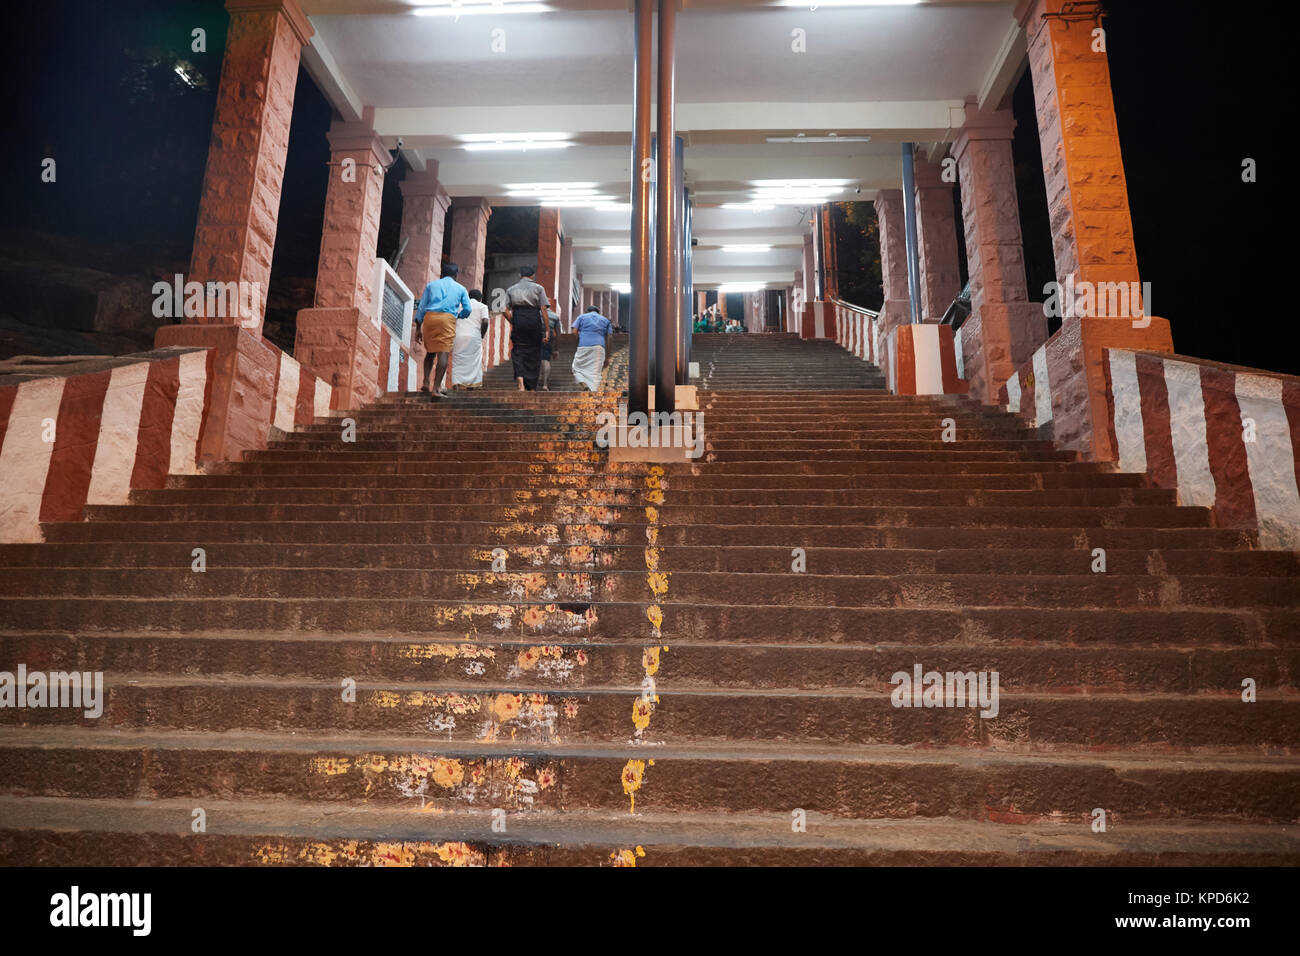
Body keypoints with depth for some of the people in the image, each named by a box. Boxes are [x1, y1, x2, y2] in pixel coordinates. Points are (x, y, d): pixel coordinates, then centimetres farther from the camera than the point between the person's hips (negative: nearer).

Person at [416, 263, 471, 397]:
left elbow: (421, 306, 14)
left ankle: (426, 382, 4)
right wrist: (458, 315, 33)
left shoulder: (431, 285, 20)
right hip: (448, 319, -3)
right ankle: (437, 388, -17)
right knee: (444, 352, -8)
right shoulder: (460, 288, 17)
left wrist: (418, 326, 16)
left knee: (430, 351, 17)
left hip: (429, 317, 3)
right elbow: (467, 310, 12)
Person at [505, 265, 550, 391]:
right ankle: (532, 388, 15)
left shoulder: (511, 289, 11)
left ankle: (521, 383, -18)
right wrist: (547, 329, -2)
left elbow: (505, 311, 1)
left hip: (518, 320, 1)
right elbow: (543, 309, -3)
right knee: (534, 353, 9)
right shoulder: (538, 288, 6)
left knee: (518, 352, 5)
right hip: (534, 320, -1)